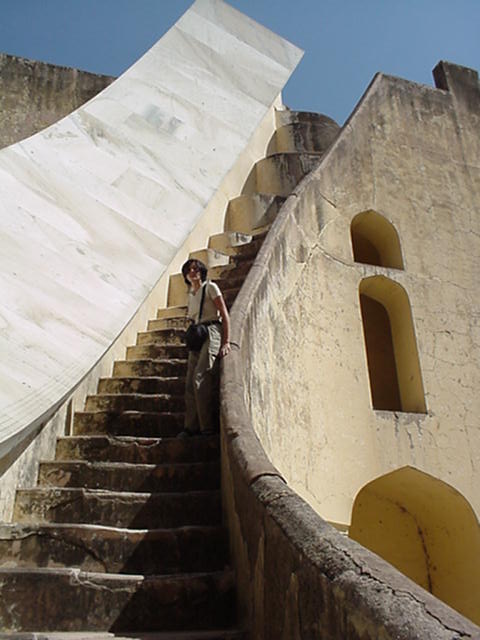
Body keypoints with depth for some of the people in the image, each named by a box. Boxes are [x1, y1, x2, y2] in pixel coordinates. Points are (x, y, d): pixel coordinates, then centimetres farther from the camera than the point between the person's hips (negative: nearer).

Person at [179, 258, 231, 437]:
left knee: (200, 379, -19)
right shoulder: (190, 294, 20)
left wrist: (226, 342, -14)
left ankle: (209, 427, -15)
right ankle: (192, 427, 2)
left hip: (212, 333, -7)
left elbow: (225, 315, -5)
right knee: (190, 383, -2)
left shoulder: (210, 287, 1)